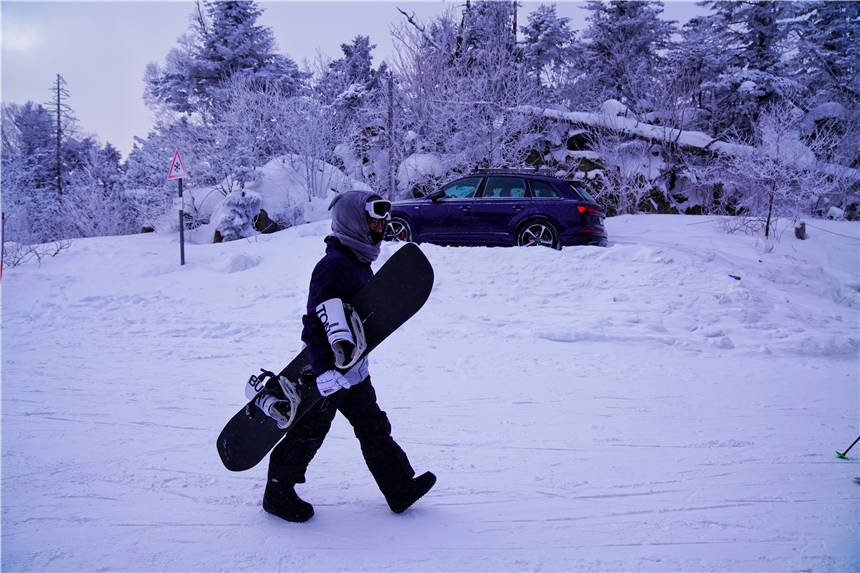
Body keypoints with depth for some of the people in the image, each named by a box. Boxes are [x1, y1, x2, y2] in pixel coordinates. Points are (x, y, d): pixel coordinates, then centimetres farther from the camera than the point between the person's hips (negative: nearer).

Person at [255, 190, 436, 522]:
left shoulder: (360, 265, 11)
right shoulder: (333, 265, -21)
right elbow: (318, 321, -28)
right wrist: (324, 371, -34)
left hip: (353, 369, 9)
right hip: (329, 368, -9)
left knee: (373, 427, 14)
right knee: (308, 433, 5)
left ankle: (400, 488, 23)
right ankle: (277, 494, 23)